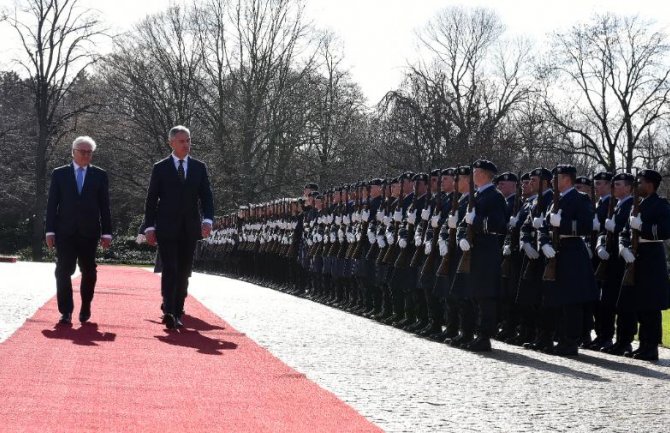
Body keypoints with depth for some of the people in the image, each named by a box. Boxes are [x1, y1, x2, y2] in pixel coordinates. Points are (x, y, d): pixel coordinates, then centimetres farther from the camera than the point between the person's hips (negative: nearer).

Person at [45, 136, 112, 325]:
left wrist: (107, 232, -1)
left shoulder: (99, 175, 6)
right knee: (63, 271, -7)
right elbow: (52, 204, 4)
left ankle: (85, 307, 23)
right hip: (65, 231, 0)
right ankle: (66, 311, -4)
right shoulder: (59, 174, 6)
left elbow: (104, 206, 4)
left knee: (89, 272, 7)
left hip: (89, 232, 1)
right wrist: (50, 230, -3)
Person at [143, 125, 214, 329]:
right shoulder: (160, 168, 3)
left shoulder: (199, 167, 9)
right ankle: (169, 312, -18)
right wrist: (149, 227, -4)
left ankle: (177, 312, 12)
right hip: (167, 229, -3)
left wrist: (208, 219, -12)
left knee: (183, 273, 5)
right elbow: (151, 199, 3)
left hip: (190, 229, 3)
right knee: (170, 270, -12)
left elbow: (206, 196, 5)